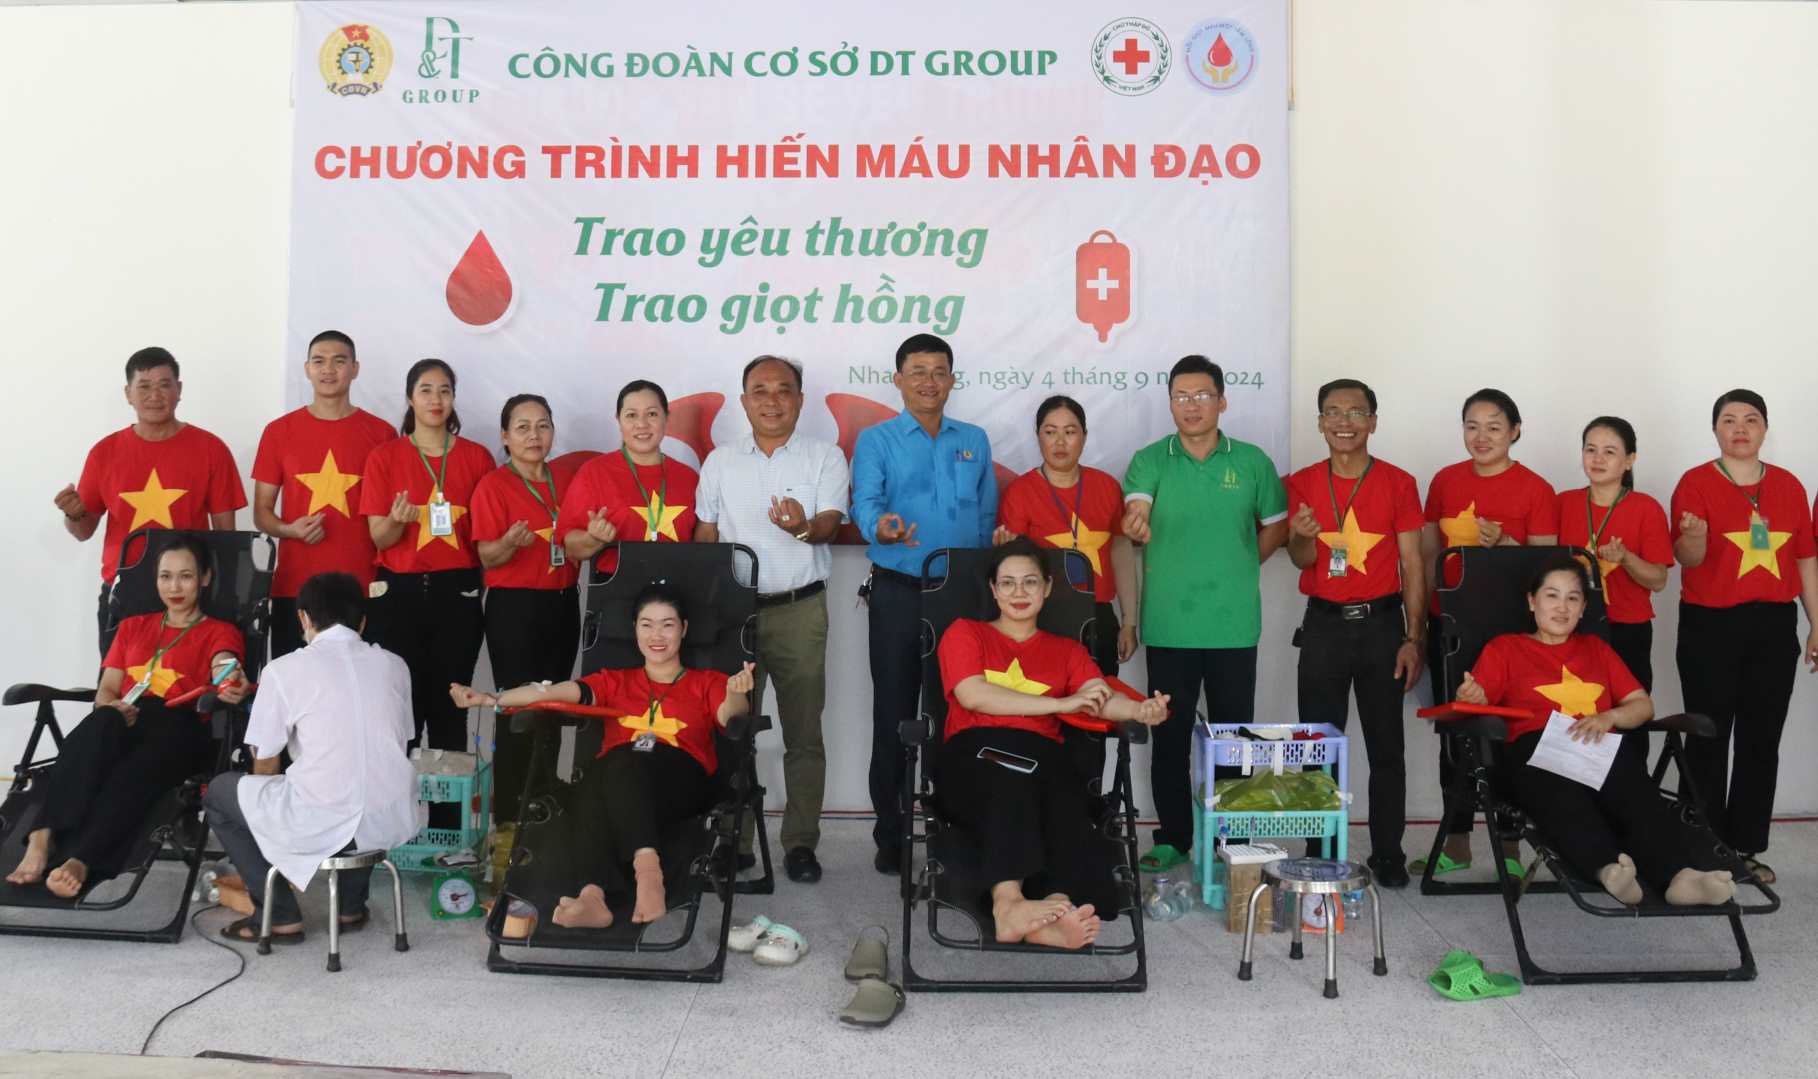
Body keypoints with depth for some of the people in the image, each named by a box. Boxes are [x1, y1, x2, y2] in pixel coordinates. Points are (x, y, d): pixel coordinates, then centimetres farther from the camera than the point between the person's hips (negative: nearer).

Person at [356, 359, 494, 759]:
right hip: (399, 591, -1)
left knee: (449, 702, 3)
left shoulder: (477, 457, 5)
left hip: (458, 592, 1)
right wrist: (397, 521, -22)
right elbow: (379, 538, -1)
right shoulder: (384, 457, 2)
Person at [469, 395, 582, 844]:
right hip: (515, 607, -6)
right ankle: (508, 821, 0)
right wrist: (511, 543, -29)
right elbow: (487, 557, -9)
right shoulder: (493, 485, -5)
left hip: (562, 604, 6)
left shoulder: (564, 481, 11)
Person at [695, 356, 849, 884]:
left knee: (803, 731, 1)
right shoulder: (720, 461, 12)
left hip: (800, 609, -2)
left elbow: (831, 522, -6)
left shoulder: (825, 456, 5)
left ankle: (800, 842, 10)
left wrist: (804, 527, -29)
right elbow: (705, 534, 14)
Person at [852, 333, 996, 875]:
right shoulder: (876, 440, 2)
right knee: (894, 716, 3)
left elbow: (987, 517, 13)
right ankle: (890, 834, 13)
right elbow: (864, 503, -14)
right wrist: (882, 528, -37)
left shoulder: (974, 440, 13)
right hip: (899, 592, -2)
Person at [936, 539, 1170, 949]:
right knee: (1009, 772, -40)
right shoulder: (965, 633, 21)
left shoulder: (1067, 650, 29)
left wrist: (1141, 711, -18)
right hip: (974, 755, -2)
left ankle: (1058, 909, -58)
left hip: (1043, 756, 3)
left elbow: (1102, 698, 8)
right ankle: (1007, 903, -54)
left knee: (1068, 795, -35)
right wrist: (1062, 703, -5)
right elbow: (973, 696, 0)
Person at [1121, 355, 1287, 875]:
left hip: (1234, 625, 0)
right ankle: (1173, 839, 20)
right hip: (1168, 624, 0)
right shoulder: (1150, 460, 1)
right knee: (1169, 735, 6)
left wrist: (1237, 568, 2)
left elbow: (1275, 526, 14)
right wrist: (1136, 524, -40)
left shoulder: (1251, 461, 4)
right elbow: (1135, 511, -17)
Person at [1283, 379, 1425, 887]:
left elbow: (1413, 565, 0)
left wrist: (1413, 638, -6)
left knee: (1386, 745, 4)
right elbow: (1301, 560, 0)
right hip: (1323, 624, 1)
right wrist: (1303, 536, -24)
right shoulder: (1303, 483, 3)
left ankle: (1388, 853, 15)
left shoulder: (1398, 483, 0)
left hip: (1381, 622, -1)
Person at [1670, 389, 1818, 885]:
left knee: (1761, 741, 8)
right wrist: (1694, 538, -34)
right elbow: (1687, 559, -11)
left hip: (1774, 626, 4)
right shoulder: (1695, 483, -4)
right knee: (1709, 739, 0)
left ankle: (1746, 847, 17)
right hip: (1710, 626, -4)